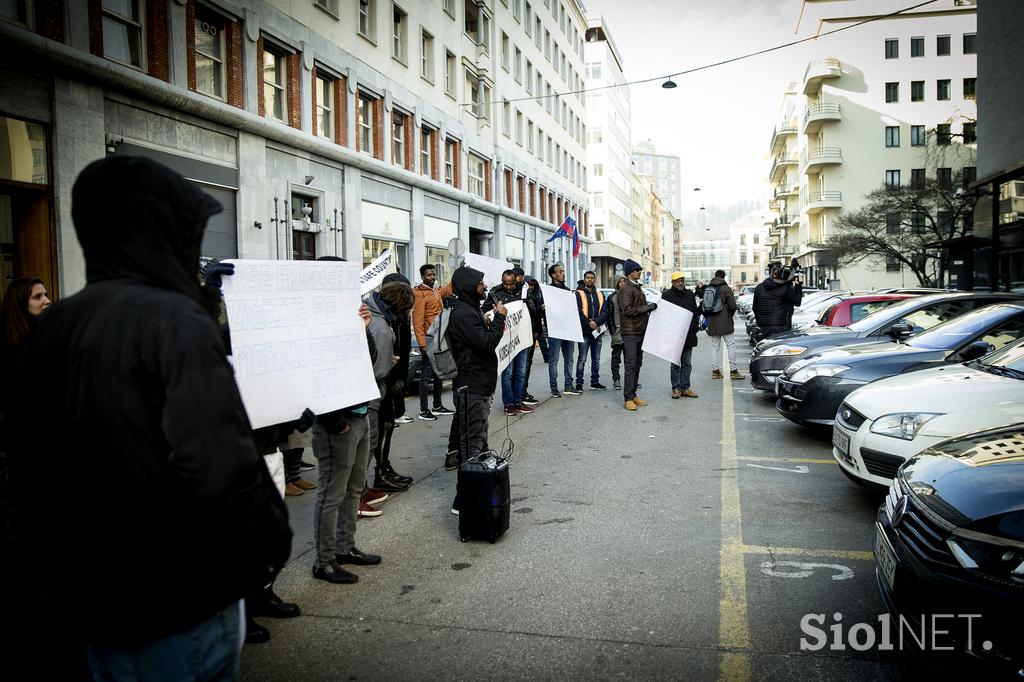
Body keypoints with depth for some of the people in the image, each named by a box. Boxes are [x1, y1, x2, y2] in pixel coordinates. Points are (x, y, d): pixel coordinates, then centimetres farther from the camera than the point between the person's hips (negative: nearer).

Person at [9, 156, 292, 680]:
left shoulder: (52, 328, 4)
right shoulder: (175, 320, -21)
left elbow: (27, 467, 13)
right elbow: (220, 470, -31)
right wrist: (271, 541, -15)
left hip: (85, 595, 8)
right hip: (177, 604, -7)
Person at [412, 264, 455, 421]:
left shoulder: (437, 291, 12)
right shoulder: (420, 294, -13)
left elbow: (450, 288, 33)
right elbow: (417, 322, -18)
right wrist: (422, 345, -22)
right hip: (429, 340, -9)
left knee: (439, 373, 15)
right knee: (426, 375, -5)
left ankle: (438, 406, 26)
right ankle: (423, 410, 0)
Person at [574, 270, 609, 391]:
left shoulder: (600, 294, 13)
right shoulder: (579, 294, 0)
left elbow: (605, 312, 4)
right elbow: (578, 312, -9)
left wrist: (596, 322, -13)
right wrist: (589, 324, -16)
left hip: (597, 330, 5)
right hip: (584, 331, -5)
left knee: (596, 359, 11)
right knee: (582, 359, -4)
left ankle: (595, 382, 19)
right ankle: (579, 383, 0)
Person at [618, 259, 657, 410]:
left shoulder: (637, 287, 18)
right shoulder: (626, 288, -11)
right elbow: (627, 310, -19)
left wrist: (650, 308, 7)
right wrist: (648, 307, -15)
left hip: (640, 331, 9)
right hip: (630, 332, -9)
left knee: (637, 364, 11)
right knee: (631, 364, -9)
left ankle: (633, 394, 18)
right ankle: (628, 398, -5)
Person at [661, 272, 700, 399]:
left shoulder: (690, 294, 12)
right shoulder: (667, 295, -4)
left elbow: (695, 312, 18)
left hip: (689, 335, 5)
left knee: (686, 363, 10)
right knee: (675, 364, 1)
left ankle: (685, 388, 17)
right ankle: (676, 388, 8)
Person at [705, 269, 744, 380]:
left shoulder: (707, 289, 8)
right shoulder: (726, 289, -7)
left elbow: (704, 306, 10)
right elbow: (733, 306, -8)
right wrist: (729, 315, 11)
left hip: (712, 324, 5)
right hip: (725, 323, -5)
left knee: (715, 347, 11)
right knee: (731, 345, 1)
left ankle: (715, 371, 11)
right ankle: (733, 371, -2)